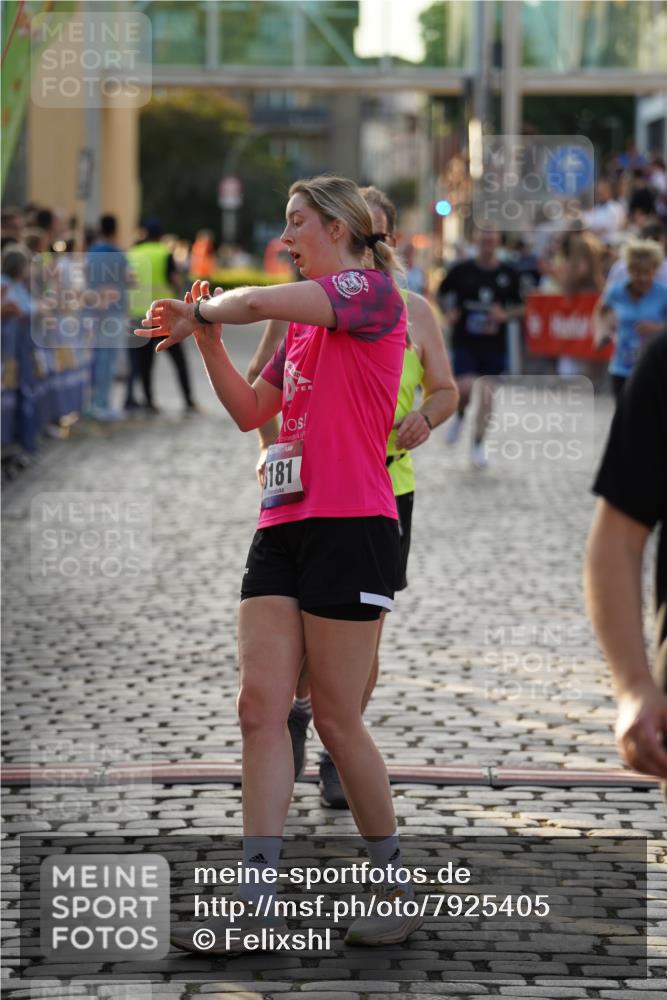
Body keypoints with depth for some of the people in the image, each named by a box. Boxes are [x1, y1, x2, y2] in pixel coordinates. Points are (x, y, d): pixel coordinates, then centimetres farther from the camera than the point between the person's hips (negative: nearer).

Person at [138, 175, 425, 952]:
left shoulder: (373, 290, -7)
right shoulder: (304, 325, 20)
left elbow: (260, 301, -19)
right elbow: (250, 411, 24)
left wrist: (199, 311, -1)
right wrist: (205, 338, 13)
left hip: (350, 529, -8)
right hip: (282, 529, 8)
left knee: (336, 718, -3)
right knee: (261, 707, -2)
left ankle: (396, 890, 12)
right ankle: (257, 903, -3)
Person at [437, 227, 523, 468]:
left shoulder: (508, 274, 1)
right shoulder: (461, 270, -2)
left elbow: (519, 307, 9)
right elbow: (441, 294, 12)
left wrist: (505, 315, -11)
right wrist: (448, 312, -6)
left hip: (494, 342, 1)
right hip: (465, 340, -1)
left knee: (487, 394, 1)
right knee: (465, 388, -15)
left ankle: (478, 444, 15)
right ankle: (459, 415, 20)